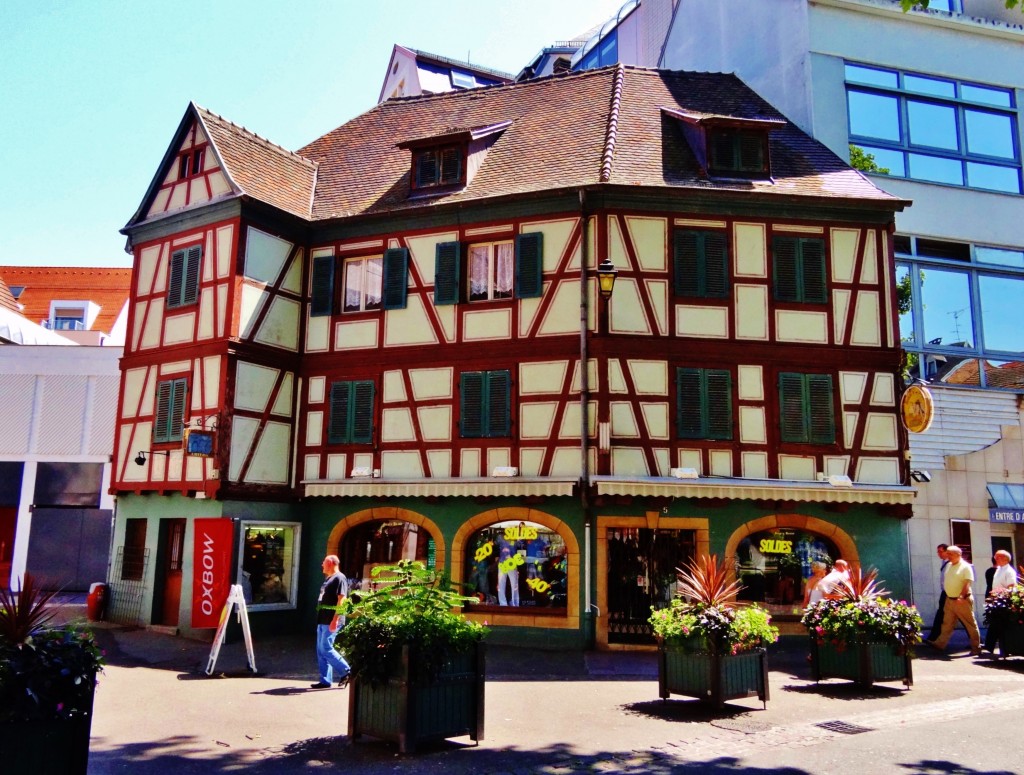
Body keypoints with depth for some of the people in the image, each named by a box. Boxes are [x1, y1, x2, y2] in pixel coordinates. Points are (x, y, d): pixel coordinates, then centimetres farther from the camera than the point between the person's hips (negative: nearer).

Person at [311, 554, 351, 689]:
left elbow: (341, 599, -19)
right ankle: (325, 681, 13)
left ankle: (346, 671, -1)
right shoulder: (328, 578, 20)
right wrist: (320, 619, 21)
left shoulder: (339, 578, -11)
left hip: (331, 621, -10)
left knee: (326, 648, -12)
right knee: (321, 650, 9)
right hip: (323, 620, 10)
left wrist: (335, 620, -25)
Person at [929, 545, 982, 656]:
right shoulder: (949, 566, 13)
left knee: (971, 624, 3)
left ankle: (976, 648, 10)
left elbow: (967, 583, -18)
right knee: (947, 623, 10)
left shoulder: (966, 567, -10)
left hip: (963, 600, -8)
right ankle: (940, 644, 13)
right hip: (950, 600, 8)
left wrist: (961, 597, -27)